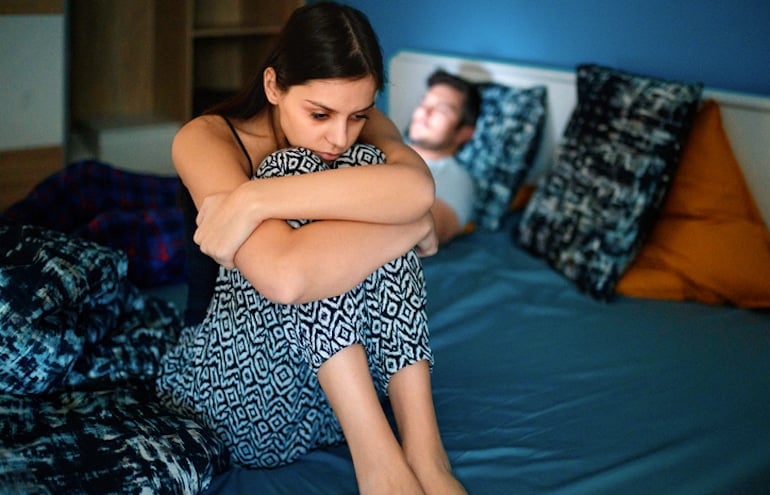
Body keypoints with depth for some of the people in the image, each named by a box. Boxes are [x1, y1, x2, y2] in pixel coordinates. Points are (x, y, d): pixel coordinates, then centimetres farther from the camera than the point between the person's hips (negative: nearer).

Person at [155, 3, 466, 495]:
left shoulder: (366, 127, -3)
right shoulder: (205, 139, -15)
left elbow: (418, 187, -31)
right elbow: (284, 275, -34)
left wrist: (253, 200, -35)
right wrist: (410, 223, -26)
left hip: (347, 378, 4)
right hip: (228, 376, -4)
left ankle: (423, 452, -26)